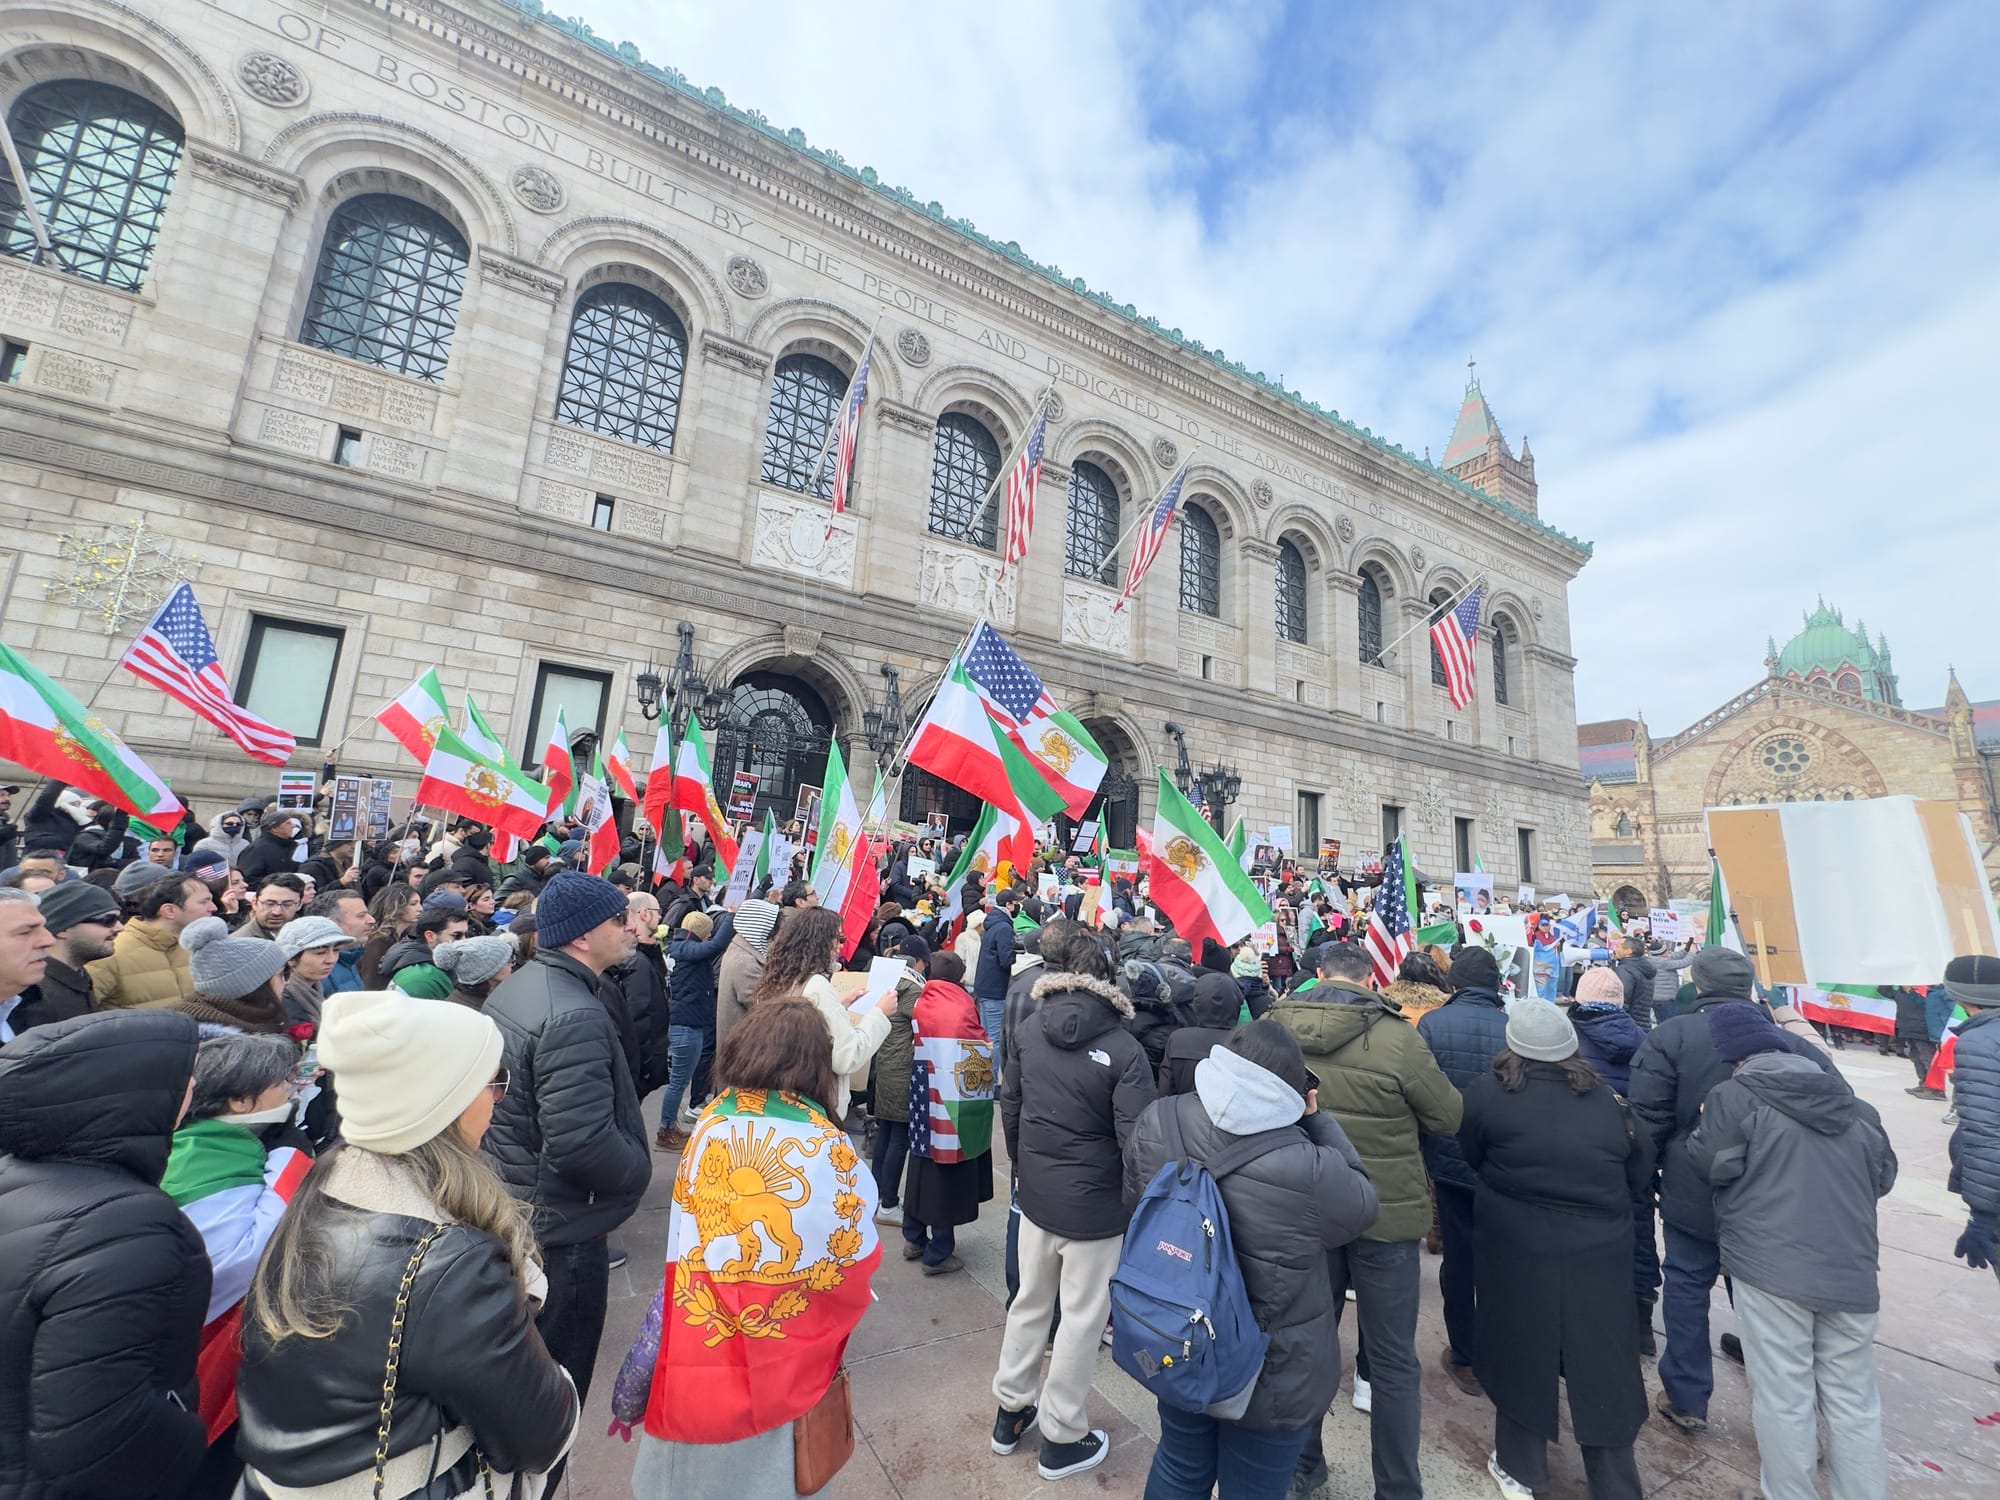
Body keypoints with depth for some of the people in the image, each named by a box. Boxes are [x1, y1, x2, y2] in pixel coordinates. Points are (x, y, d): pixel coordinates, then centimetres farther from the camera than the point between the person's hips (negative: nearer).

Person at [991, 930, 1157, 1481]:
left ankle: (1010, 1411, 41)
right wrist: (1139, 1209, -3)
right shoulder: (1122, 1048, -22)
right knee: (1082, 1318, 15)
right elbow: (1136, 1140, -20)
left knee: (1029, 1302, 23)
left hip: (1036, 1193, 5)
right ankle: (1061, 1438, 32)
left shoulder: (1029, 1030, -8)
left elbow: (1009, 1105, 2)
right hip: (1096, 1204, -4)